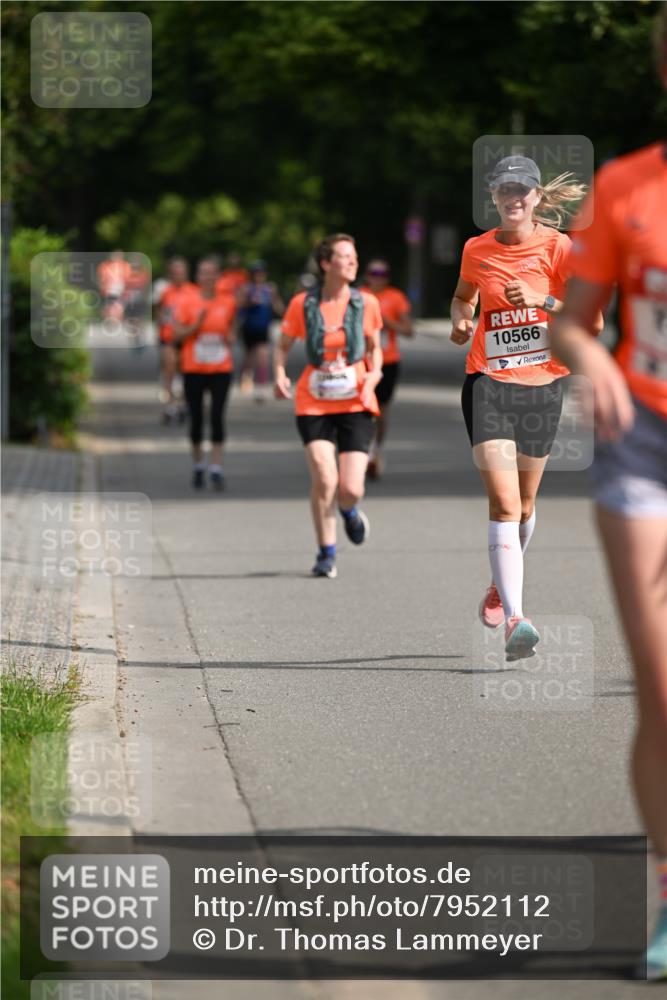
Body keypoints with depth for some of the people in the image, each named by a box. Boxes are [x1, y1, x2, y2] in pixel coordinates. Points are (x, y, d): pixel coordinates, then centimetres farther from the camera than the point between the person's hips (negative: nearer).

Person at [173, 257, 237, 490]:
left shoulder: (228, 302, 6)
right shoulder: (187, 303, -1)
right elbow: (177, 335, -2)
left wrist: (230, 337, 0)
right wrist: (196, 326, -17)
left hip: (221, 368, 1)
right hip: (193, 369, 0)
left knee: (217, 417, -10)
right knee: (196, 417, 4)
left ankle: (216, 469, -12)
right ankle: (198, 465, 21)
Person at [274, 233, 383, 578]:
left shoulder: (366, 303, 1)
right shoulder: (302, 304, -3)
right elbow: (283, 345, 9)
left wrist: (374, 372, -5)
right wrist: (280, 376, -9)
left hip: (356, 405, 1)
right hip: (314, 405, -1)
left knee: (351, 488, -7)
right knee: (324, 480, -16)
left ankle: (350, 512, 33)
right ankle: (326, 553, 5)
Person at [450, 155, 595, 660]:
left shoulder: (558, 247, -4)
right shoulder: (477, 250, 4)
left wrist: (542, 302, -20)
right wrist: (460, 320, 3)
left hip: (543, 385, 0)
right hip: (489, 381, 0)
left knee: (524, 505, 14)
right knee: (503, 501, -16)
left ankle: (503, 586, 43)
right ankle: (515, 619, -23)